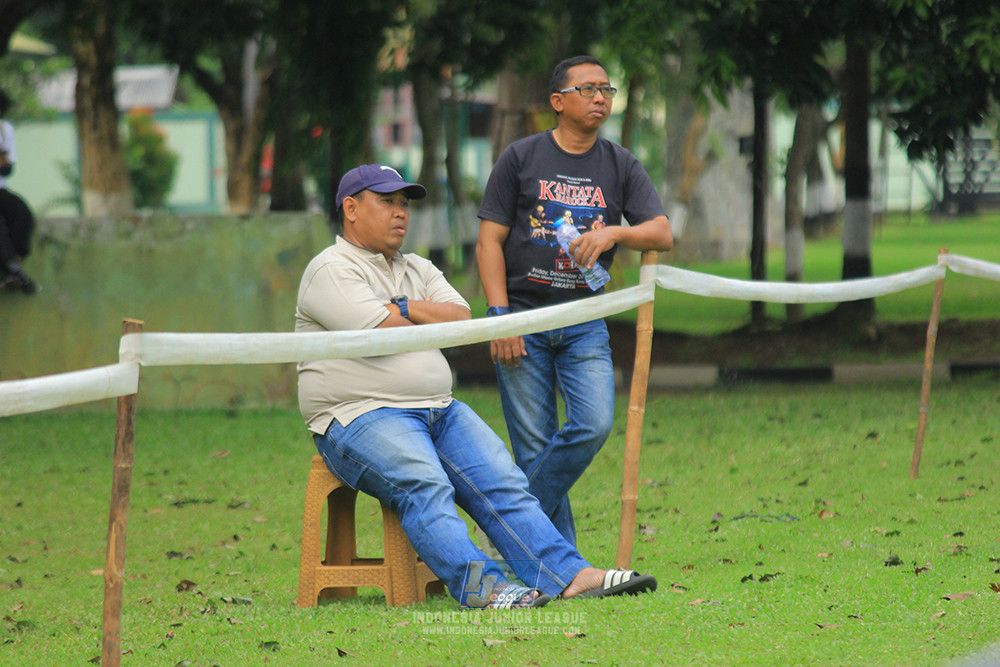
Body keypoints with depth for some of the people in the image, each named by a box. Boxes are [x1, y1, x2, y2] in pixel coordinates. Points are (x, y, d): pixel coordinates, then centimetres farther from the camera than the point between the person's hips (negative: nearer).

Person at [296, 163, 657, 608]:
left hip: (440, 412, 7)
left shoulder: (419, 270, 24)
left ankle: (570, 575, -23)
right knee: (425, 487, -32)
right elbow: (383, 334, -13)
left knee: (501, 480, -12)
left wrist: (403, 310, -4)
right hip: (362, 417, -7)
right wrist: (432, 324, 5)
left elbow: (461, 320, 7)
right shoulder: (332, 270, -1)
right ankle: (479, 586, -47)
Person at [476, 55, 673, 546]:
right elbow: (490, 241, 1)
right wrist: (499, 315, -9)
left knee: (594, 425, -17)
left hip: (585, 323, 2)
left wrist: (613, 233, -19)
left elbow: (662, 234, 2)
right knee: (533, 446, -4)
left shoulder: (622, 166, 11)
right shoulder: (521, 158, 4)